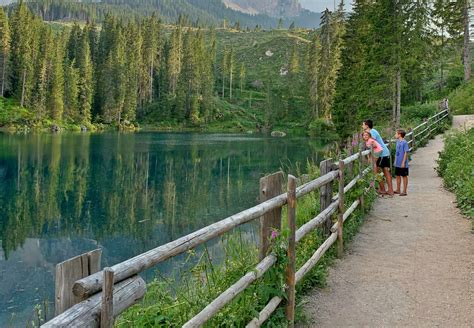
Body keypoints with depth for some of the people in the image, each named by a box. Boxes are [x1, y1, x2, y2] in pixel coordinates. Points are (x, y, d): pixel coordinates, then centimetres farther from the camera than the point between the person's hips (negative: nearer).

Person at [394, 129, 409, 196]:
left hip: (402, 164, -8)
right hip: (397, 164, 8)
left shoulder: (404, 142, -16)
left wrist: (403, 162, -19)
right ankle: (398, 190, 26)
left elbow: (406, 153, -17)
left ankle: (404, 191, 10)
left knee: (404, 176, 3)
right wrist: (395, 161, 16)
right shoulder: (398, 142, 8)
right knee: (397, 176, 14)